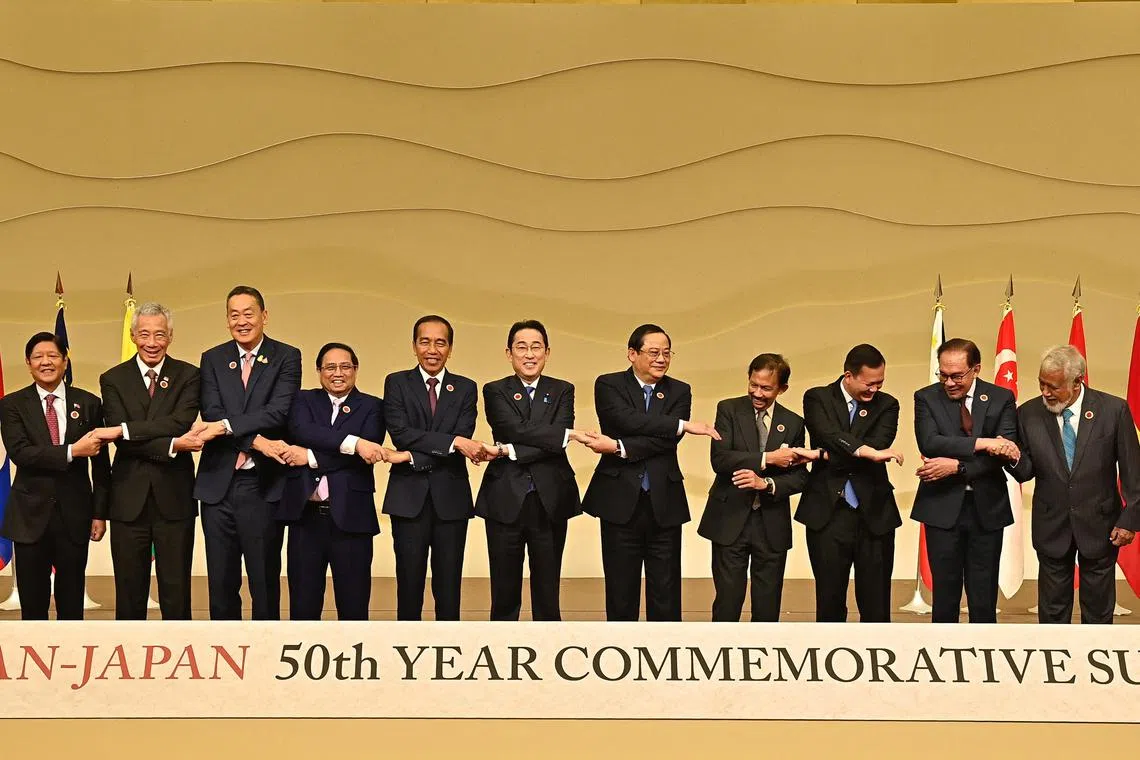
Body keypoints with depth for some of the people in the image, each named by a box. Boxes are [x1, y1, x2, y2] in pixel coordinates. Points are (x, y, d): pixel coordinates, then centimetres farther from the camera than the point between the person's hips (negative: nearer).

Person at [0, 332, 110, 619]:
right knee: (33, 605, 4)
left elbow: (100, 464, 6)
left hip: (75, 517, 1)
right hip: (31, 516, -1)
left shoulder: (88, 404, 5)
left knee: (72, 606, 5)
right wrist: (71, 452, -21)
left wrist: (100, 513, 2)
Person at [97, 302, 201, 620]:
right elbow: (122, 440, -6)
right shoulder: (113, 379, 5)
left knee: (176, 594, 3)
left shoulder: (187, 376, 5)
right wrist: (172, 445, -18)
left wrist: (124, 429, -18)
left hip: (174, 498, -1)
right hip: (129, 498, 1)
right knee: (129, 596, 6)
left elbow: (181, 422, -13)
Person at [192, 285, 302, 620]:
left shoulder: (286, 358, 1)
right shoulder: (212, 359, 9)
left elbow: (278, 412, -12)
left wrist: (225, 426, -20)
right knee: (221, 584, 8)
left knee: (265, 585, 3)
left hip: (263, 486, -2)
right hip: (219, 485, 3)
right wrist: (256, 441, -18)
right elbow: (212, 415, -4)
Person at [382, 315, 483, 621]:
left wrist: (412, 456, -15)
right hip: (409, 496, -1)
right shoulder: (397, 383, 6)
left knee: (449, 590, 3)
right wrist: (454, 442, -18)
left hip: (451, 499, 1)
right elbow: (400, 432, -9)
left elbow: (464, 441, -5)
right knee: (409, 586, 2)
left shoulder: (466, 389, 8)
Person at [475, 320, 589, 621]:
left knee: (547, 595, 6)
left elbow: (555, 446, -8)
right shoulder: (495, 391, 5)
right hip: (505, 502, -1)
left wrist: (508, 451, -15)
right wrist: (568, 434, -16)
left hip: (550, 502, 1)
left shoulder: (562, 391, 7)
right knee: (504, 596, 4)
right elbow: (516, 429, -14)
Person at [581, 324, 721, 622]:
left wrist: (618, 447, -17)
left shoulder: (679, 392, 8)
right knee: (621, 596, 5)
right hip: (621, 503, -2)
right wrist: (683, 425, -20)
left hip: (664, 505, 2)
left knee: (666, 596, 4)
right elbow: (627, 419, -18)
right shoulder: (608, 385, 2)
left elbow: (667, 441, -8)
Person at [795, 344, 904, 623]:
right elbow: (830, 435, -15)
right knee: (830, 602, 6)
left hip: (874, 516, 1)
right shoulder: (817, 399, 4)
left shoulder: (886, 405, 7)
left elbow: (879, 446, -9)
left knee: (876, 606, 2)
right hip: (828, 515, -1)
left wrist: (823, 455, -12)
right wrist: (868, 451, -28)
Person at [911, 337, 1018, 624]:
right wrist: (980, 443, -25)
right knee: (945, 593, 4)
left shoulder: (1001, 399, 1)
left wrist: (957, 466, -21)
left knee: (984, 599, 5)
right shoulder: (927, 398, 0)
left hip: (987, 508, 0)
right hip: (942, 507, 0)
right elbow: (929, 443, -17)